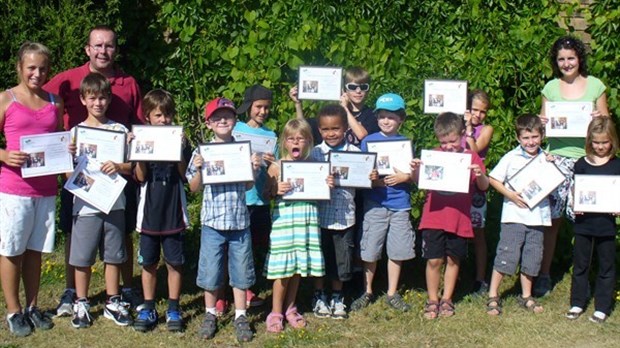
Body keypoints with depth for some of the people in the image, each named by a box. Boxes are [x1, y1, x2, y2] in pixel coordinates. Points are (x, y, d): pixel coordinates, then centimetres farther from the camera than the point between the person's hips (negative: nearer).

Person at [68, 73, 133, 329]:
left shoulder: (119, 130, 4)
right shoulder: (76, 132, 2)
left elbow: (131, 166, 6)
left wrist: (118, 167, -14)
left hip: (114, 202, 1)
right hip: (85, 204, -1)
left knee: (113, 256, 10)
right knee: (82, 258, 4)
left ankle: (112, 303, 22)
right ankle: (81, 304, 18)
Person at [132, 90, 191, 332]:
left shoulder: (179, 140, 0)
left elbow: (184, 175, -8)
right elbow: (141, 177, -7)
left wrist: (179, 149, -18)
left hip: (173, 212, -1)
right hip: (149, 212, 1)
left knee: (174, 263, 5)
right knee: (148, 263, 9)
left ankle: (173, 309, 16)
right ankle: (148, 308, 21)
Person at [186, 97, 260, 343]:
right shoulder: (202, 152, -1)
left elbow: (248, 186, 6)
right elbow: (194, 188, 2)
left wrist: (255, 169, -12)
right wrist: (198, 169, -15)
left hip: (240, 221, 1)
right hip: (212, 221, -1)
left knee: (241, 272, 9)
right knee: (210, 272, 8)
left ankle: (240, 316, 22)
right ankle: (210, 314, 25)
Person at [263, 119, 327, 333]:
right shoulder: (277, 167, -2)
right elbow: (265, 194, -2)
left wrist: (328, 185, -4)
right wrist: (277, 190, -21)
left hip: (307, 217, 3)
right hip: (284, 217, -3)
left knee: (298, 266, 10)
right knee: (283, 267, -1)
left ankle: (290, 309, 25)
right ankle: (276, 312, 13)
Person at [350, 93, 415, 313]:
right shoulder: (368, 141, 1)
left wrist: (404, 177, -14)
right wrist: (373, 180, -18)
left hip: (400, 204, 2)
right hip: (375, 203, -1)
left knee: (397, 251, 7)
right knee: (370, 251, 2)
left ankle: (392, 293, 22)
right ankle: (367, 292, 19)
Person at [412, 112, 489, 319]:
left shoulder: (471, 158, 2)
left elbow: (484, 187, 1)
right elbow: (418, 180, 6)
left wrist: (479, 175, -20)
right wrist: (415, 170, -15)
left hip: (459, 220, 0)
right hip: (434, 217, 0)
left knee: (453, 260, 11)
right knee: (434, 260, 1)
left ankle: (446, 299, 25)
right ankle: (432, 300, 15)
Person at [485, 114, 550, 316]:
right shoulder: (511, 157, -4)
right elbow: (493, 179, -3)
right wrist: (510, 194, -13)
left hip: (538, 215, 4)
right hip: (514, 215, -4)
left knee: (532, 258, 12)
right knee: (506, 256, -4)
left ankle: (526, 296, 27)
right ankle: (493, 296, 7)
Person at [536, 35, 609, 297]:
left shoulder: (595, 85, 6)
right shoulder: (551, 88, 9)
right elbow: (542, 123, 15)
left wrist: (601, 119, -11)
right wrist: (541, 123, -7)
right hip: (557, 157, 1)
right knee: (551, 218, -1)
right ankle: (544, 275, 9)